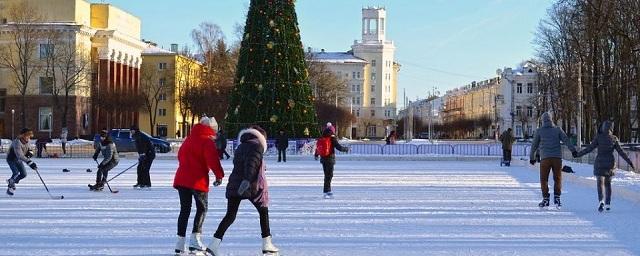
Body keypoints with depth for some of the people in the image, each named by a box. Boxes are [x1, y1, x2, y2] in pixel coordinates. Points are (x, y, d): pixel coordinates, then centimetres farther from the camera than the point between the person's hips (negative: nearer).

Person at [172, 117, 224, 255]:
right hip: (198, 180, -7)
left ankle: (180, 243, 7)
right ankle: (195, 239, -9)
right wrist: (219, 175, -11)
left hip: (181, 179, 7)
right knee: (202, 208, 6)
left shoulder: (189, 139, 17)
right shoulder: (207, 141, -8)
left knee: (185, 209, 12)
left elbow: (180, 155, 28)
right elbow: (212, 159, -19)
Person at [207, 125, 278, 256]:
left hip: (234, 185, 6)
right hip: (252, 186, -6)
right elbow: (252, 163, -19)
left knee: (230, 215, 3)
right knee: (263, 212, 13)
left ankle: (214, 244, -11)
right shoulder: (257, 146, -4)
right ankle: (267, 244, 14)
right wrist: (247, 179, -31)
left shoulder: (240, 147, 19)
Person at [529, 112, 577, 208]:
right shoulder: (557, 129, 8)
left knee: (544, 179, 6)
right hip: (557, 157, 1)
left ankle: (545, 199, 0)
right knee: (557, 178, 9)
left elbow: (534, 145, 13)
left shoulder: (539, 131, 7)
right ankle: (557, 198, -1)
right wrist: (573, 150, -8)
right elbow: (566, 140, -3)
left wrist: (532, 157, 23)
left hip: (545, 158, -1)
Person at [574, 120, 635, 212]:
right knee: (608, 183, 16)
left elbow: (589, 148, -10)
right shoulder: (614, 139, 0)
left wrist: (578, 154, -4)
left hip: (600, 162, -3)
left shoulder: (598, 137, -7)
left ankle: (601, 201, -28)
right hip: (610, 163, 3)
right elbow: (621, 152, -1)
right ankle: (608, 204, 18)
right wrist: (629, 162, 5)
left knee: (600, 183, -5)